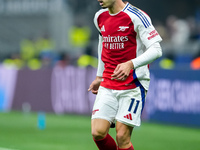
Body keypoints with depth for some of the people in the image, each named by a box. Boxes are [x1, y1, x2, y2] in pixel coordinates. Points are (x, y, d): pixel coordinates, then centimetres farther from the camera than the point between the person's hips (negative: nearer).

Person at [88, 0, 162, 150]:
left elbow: (156, 49, -15)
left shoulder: (137, 17, -12)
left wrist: (131, 64, -29)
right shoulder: (100, 17, 9)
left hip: (133, 85, -6)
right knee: (98, 133, -8)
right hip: (107, 85, 6)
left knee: (122, 137, -9)